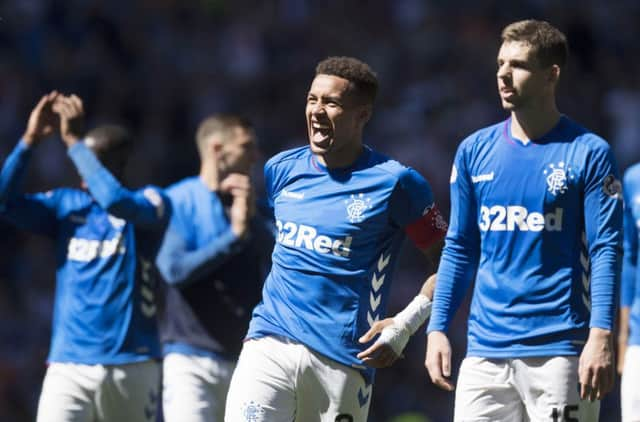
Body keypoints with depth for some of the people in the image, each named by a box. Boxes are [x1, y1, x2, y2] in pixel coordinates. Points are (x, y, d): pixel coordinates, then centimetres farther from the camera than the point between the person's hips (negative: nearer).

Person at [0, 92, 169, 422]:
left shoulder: (148, 201, 1)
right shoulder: (66, 204, 11)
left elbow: (117, 202, -21)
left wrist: (74, 141, -18)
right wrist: (30, 139, -8)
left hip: (132, 366, -2)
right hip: (68, 366, 2)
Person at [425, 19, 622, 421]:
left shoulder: (589, 153, -2)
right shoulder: (475, 150, 11)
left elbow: (605, 250, -6)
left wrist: (601, 337, -15)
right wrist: (437, 328, 9)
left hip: (559, 352, -4)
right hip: (485, 351, 4)